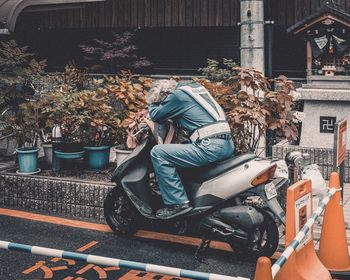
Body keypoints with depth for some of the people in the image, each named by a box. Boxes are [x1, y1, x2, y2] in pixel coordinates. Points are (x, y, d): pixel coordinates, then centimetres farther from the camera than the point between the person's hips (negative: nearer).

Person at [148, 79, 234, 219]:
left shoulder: (177, 95, -3)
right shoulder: (196, 87, 23)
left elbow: (155, 115, 6)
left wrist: (153, 102, 24)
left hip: (211, 147, -10)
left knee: (158, 152, -7)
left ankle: (177, 202, -9)